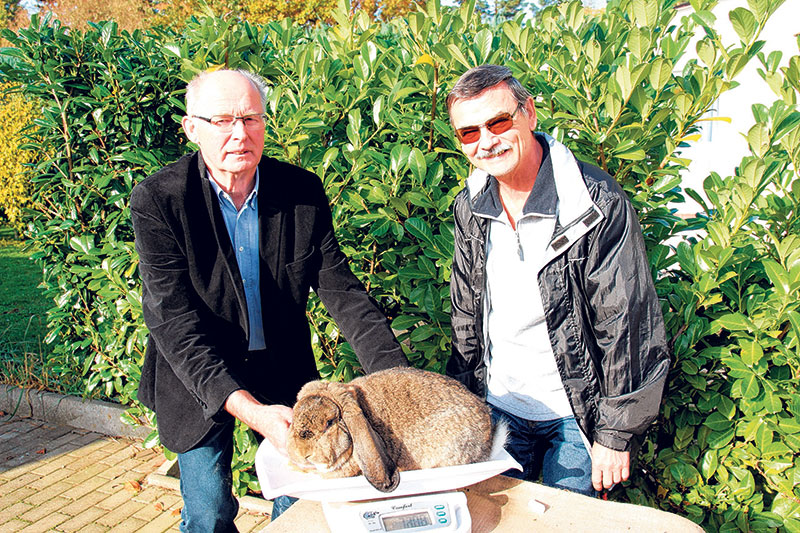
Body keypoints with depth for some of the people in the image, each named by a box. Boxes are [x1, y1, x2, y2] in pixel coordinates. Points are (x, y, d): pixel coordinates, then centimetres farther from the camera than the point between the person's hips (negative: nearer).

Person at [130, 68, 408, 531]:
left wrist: (398, 377, -23)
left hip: (285, 369, 2)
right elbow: (175, 323, -24)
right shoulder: (157, 200, -18)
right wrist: (249, 408, -37)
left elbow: (342, 290, -10)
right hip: (198, 380, -2)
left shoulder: (304, 192, -10)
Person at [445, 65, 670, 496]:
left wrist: (614, 436, -12)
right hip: (497, 407, 4)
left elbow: (627, 330, -16)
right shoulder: (470, 206, -4)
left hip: (575, 415, -4)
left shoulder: (598, 204, -21)